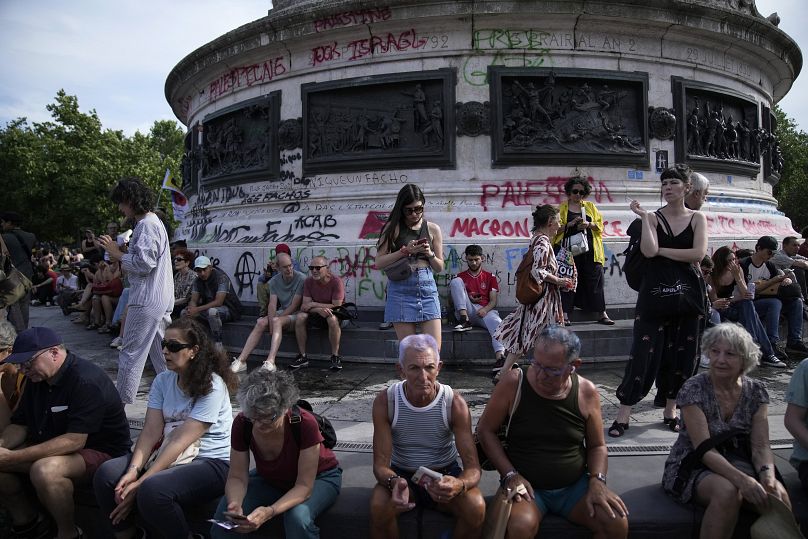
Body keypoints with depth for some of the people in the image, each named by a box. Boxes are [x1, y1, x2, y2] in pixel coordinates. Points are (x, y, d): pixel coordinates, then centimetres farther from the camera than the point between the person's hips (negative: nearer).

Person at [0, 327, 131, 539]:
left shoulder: (87, 381, -24)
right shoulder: (37, 379, 5)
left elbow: (75, 441, -29)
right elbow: (19, 425, 9)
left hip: (101, 451, -9)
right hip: (51, 450, 9)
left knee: (45, 471, -35)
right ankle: (27, 521, 13)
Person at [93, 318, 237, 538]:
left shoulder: (212, 386, -18)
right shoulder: (162, 381, 4)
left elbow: (180, 441, -22)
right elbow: (151, 432, -3)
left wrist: (141, 482, -24)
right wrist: (133, 470, -19)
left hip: (213, 462, -7)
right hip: (170, 456, 7)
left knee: (152, 490, -32)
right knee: (107, 474, -11)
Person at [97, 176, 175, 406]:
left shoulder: (146, 225, -14)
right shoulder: (154, 222, 18)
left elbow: (144, 264, -21)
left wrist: (118, 254, -8)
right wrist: (121, 257, 10)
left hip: (146, 301, -10)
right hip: (161, 299, 10)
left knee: (131, 354, -2)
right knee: (162, 353, 15)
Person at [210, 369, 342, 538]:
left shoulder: (304, 424, -35)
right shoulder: (242, 424, -24)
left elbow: (304, 486, -30)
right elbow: (237, 477, -15)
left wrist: (270, 511, -45)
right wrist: (234, 504, -37)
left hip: (318, 477, -3)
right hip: (270, 479, 3)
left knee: (298, 517, -34)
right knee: (224, 513, -21)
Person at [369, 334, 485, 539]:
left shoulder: (455, 403, -18)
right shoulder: (385, 401, -17)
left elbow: (473, 467, -20)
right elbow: (381, 463, -16)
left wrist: (459, 484, -44)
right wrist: (394, 482, -41)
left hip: (445, 474, 1)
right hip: (402, 475, 0)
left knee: (476, 507, -28)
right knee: (379, 507, -31)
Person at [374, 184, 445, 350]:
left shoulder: (433, 229, 10)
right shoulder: (393, 227, 4)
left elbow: (439, 268, 15)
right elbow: (379, 262, -1)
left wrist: (430, 254, -5)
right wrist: (405, 251, -11)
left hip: (427, 288, 2)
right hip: (401, 289, -2)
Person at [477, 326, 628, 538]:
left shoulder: (586, 392, -6)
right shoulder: (513, 383, -14)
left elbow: (597, 446, 7)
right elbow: (485, 430, -5)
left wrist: (597, 481, -11)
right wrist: (510, 474, -14)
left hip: (575, 486, 3)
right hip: (525, 484, -3)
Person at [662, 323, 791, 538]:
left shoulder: (756, 391, 0)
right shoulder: (693, 389, -14)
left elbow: (761, 446, -4)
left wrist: (768, 476, -26)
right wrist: (742, 480, -33)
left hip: (738, 464, 4)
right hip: (694, 466, -4)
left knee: (777, 495, -26)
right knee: (728, 492, -35)